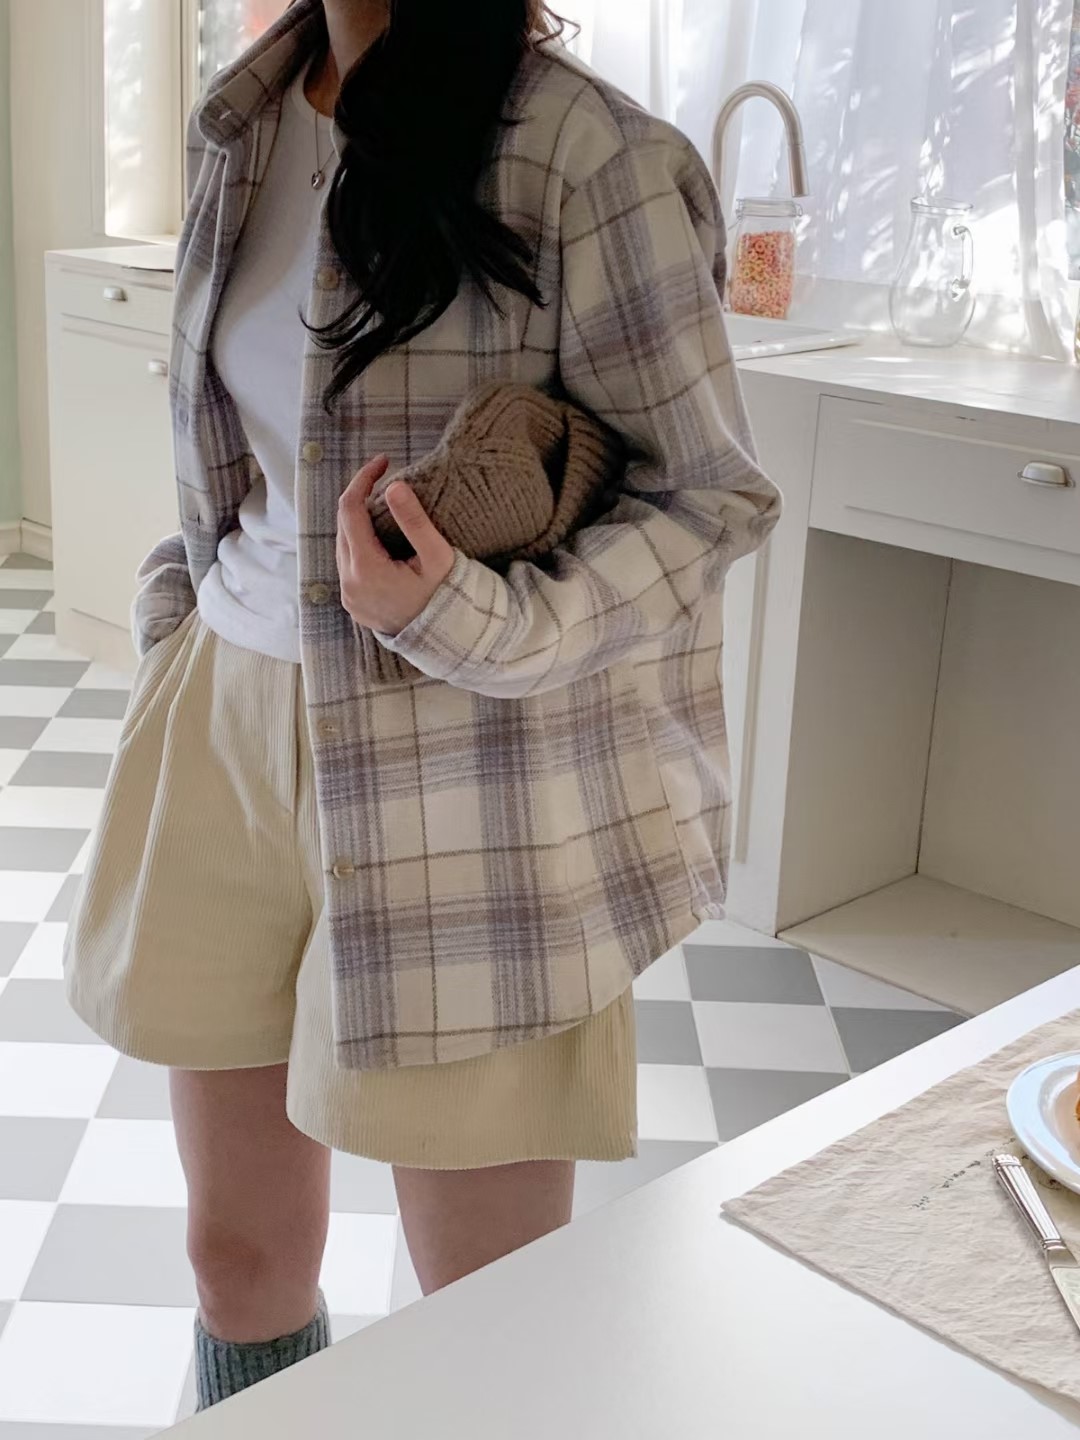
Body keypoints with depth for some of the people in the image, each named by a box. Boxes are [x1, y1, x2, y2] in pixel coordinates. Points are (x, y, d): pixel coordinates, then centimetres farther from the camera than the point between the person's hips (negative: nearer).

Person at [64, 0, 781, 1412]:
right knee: (241, 1264, 17)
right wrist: (176, 626, 15)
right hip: (230, 728, 6)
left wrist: (471, 625, -24)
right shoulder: (246, 119, 9)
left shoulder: (588, 156, -14)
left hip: (467, 774, -6)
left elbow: (711, 496, -10)